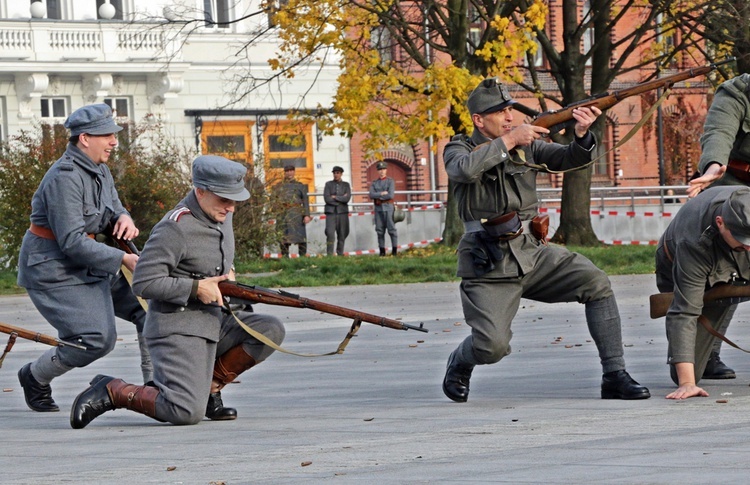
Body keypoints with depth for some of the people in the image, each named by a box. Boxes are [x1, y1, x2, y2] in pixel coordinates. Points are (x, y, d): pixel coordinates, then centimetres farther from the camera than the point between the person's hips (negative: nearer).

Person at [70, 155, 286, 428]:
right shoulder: (175, 228, -18)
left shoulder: (221, 216, 9)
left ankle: (209, 386, 4)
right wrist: (197, 287, -19)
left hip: (213, 320, 9)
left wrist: (227, 273, 10)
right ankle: (111, 391, -3)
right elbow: (143, 283, -19)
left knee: (270, 331, -8)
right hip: (177, 327, -9)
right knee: (187, 413, -23)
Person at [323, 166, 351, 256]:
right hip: (331, 212, -2)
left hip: (342, 212, 2)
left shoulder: (346, 185, 10)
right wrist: (341, 199, -5)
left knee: (342, 235, 1)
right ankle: (329, 254, -14)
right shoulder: (328, 184, 8)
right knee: (330, 234, -13)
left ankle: (340, 254, 8)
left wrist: (335, 197, -7)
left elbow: (347, 198, -5)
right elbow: (327, 199, -5)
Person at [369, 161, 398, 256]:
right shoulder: (374, 183, 11)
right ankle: (382, 251, 7)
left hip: (388, 207, -4)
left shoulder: (390, 181, 1)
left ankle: (394, 250, -1)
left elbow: (390, 195, -13)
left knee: (391, 229, -5)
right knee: (380, 230, 3)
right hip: (378, 208, 4)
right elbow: (371, 195, -3)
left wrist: (378, 196, -7)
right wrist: (382, 193, -13)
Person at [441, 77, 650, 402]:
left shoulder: (525, 145, 10)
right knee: (492, 347, -19)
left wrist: (582, 134, -20)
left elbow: (571, 159, 0)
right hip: (488, 266, -4)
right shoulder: (458, 150, 0)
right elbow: (466, 169, -24)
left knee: (596, 283, -16)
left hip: (532, 253, 4)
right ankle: (459, 364, 19)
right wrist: (508, 140, -21)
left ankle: (615, 376, -10)